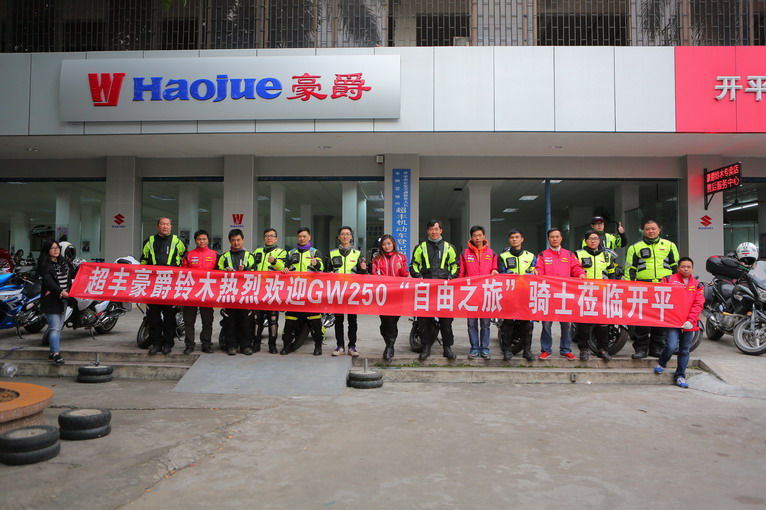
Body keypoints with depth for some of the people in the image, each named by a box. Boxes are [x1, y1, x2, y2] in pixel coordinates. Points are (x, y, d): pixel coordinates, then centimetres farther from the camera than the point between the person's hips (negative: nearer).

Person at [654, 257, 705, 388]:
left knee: (685, 350, 9)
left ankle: (680, 376, 22)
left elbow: (698, 304, 2)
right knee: (671, 346, -15)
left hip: (688, 324, 3)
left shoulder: (697, 285, 9)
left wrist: (691, 320, -10)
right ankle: (661, 363, 14)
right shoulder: (669, 280, 3)